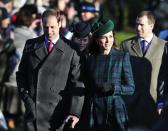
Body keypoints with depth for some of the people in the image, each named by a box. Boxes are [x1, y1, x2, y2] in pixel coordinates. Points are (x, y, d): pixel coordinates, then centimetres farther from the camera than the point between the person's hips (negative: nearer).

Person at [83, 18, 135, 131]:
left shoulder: (122, 57, 1)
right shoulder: (91, 60, 9)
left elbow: (131, 88, 0)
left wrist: (112, 88, -16)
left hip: (116, 112, -2)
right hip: (96, 113, 2)